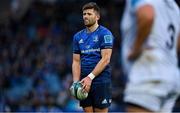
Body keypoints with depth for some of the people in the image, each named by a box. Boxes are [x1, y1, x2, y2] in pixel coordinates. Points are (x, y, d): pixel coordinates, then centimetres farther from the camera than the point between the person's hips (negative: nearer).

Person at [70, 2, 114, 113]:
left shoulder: (105, 33, -5)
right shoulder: (78, 36, 13)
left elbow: (105, 59, -13)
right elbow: (76, 61, 11)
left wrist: (90, 77, -20)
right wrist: (76, 82, -3)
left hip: (101, 82, -6)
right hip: (85, 82, 6)